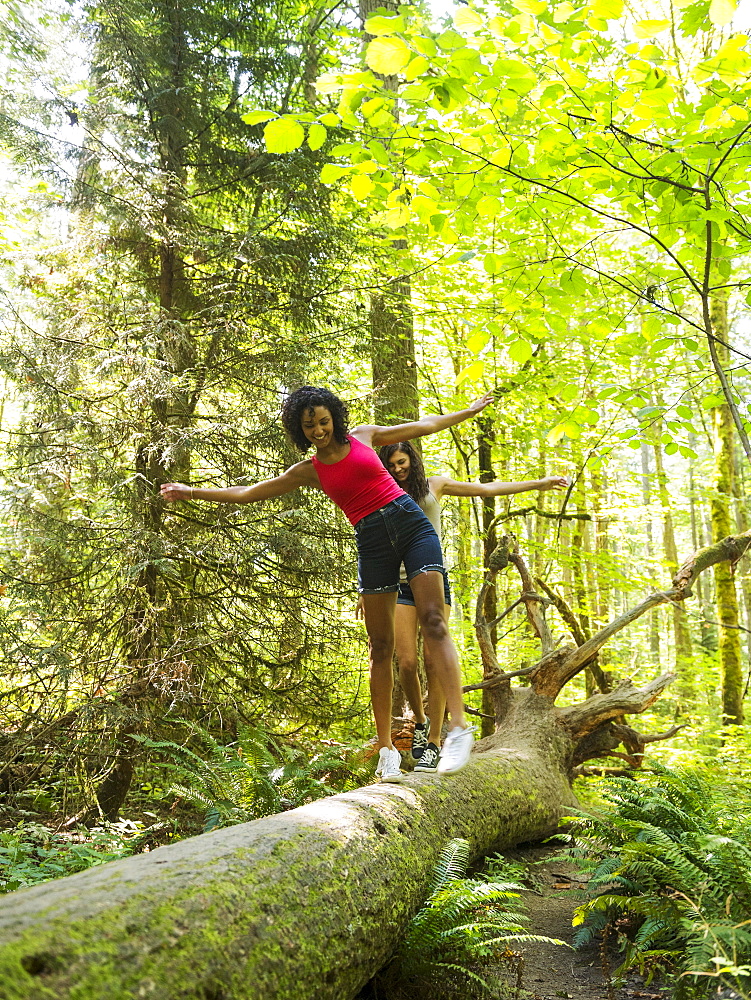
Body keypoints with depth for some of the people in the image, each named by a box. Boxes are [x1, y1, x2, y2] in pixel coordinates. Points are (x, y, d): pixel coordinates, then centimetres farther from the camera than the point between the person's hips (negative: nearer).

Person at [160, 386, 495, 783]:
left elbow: (424, 425, 21)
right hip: (372, 542, 1)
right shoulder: (308, 471, 10)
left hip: (410, 523, -1)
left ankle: (459, 726, -22)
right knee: (380, 646, -1)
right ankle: (387, 749, 4)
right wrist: (192, 492, 15)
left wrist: (470, 410, 28)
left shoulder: (362, 435, 11)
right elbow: (247, 492, 15)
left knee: (433, 621, -16)